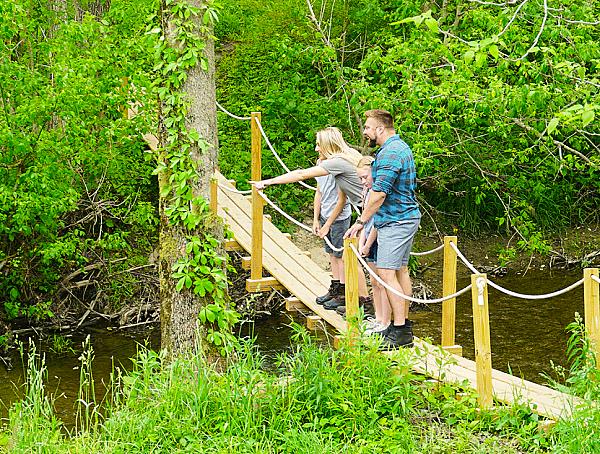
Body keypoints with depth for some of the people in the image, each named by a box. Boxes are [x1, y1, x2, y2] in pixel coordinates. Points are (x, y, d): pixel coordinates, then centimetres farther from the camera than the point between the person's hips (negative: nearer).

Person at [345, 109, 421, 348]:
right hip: (406, 216, 11)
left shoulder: (389, 153, -19)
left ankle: (400, 331, -12)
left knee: (386, 273, -12)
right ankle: (403, 324, 19)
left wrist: (360, 222, -16)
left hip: (395, 221, -11)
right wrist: (373, 178, 22)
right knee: (400, 271, 14)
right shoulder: (401, 147, 15)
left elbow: (379, 193, -22)